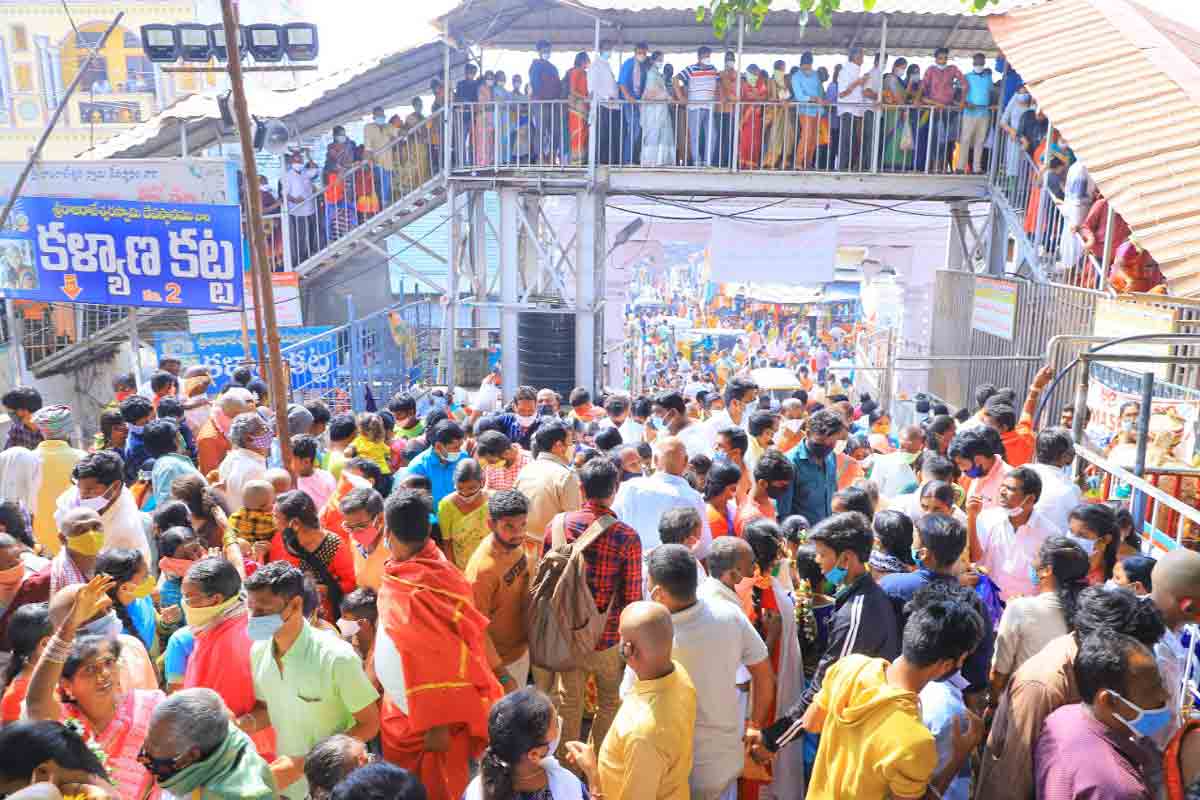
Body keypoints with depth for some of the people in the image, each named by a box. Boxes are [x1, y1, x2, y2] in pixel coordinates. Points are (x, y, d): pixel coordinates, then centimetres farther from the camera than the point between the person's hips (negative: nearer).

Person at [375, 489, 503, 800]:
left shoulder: (420, 590, -32)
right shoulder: (403, 573, -5)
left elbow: (445, 662, -27)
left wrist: (439, 724, -20)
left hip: (429, 718, -8)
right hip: (402, 706, 8)